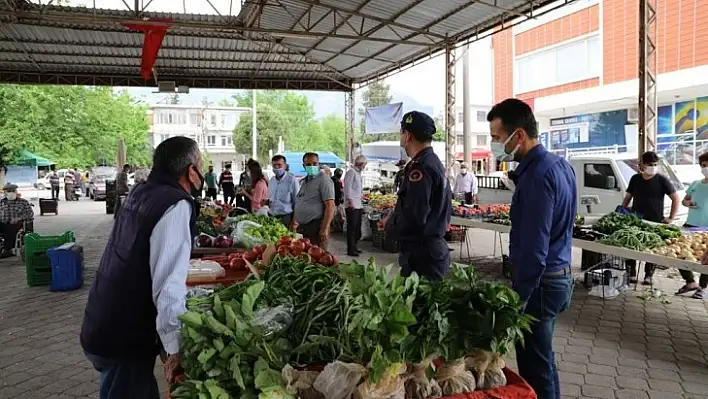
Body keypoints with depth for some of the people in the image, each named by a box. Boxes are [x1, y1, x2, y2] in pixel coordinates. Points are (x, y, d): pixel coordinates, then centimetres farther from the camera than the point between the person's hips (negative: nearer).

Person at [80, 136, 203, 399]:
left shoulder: (141, 192, 5)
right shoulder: (177, 205, -21)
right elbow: (169, 286, -28)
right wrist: (176, 348, -24)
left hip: (102, 325, 8)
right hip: (122, 338, -8)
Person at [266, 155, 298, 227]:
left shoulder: (291, 180, -10)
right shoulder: (272, 180, 11)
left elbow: (296, 202, -9)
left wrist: (294, 221, -12)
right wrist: (267, 202, 3)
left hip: (286, 217, -6)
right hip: (273, 217, 6)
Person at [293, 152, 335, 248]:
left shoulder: (323, 180, -9)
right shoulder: (304, 181, 18)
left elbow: (330, 205, -17)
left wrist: (325, 229, -22)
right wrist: (296, 221, 20)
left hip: (315, 226, -8)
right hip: (301, 227, 8)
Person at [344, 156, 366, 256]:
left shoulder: (358, 173, 20)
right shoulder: (351, 172, -8)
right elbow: (347, 187, -15)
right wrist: (350, 202, -20)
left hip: (358, 205, 9)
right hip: (352, 205, -9)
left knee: (357, 229, 12)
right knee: (352, 228, -7)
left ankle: (353, 247, 21)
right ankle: (351, 250, -4)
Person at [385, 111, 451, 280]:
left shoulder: (420, 168, -19)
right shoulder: (435, 162, 13)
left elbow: (413, 218, -27)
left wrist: (389, 224, -7)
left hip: (421, 255, -10)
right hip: (435, 247, 10)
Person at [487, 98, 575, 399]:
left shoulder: (537, 176, -23)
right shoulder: (558, 165, 8)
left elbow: (533, 250, -25)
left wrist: (515, 301, -21)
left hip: (540, 282, -10)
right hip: (559, 275, 10)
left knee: (535, 368, 3)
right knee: (542, 362, 22)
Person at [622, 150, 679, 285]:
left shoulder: (661, 180, -2)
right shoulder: (635, 179, 7)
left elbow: (676, 198, 0)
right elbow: (627, 197, 16)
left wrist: (671, 218, -5)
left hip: (655, 223, -2)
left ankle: (649, 275, 18)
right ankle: (631, 273, 11)